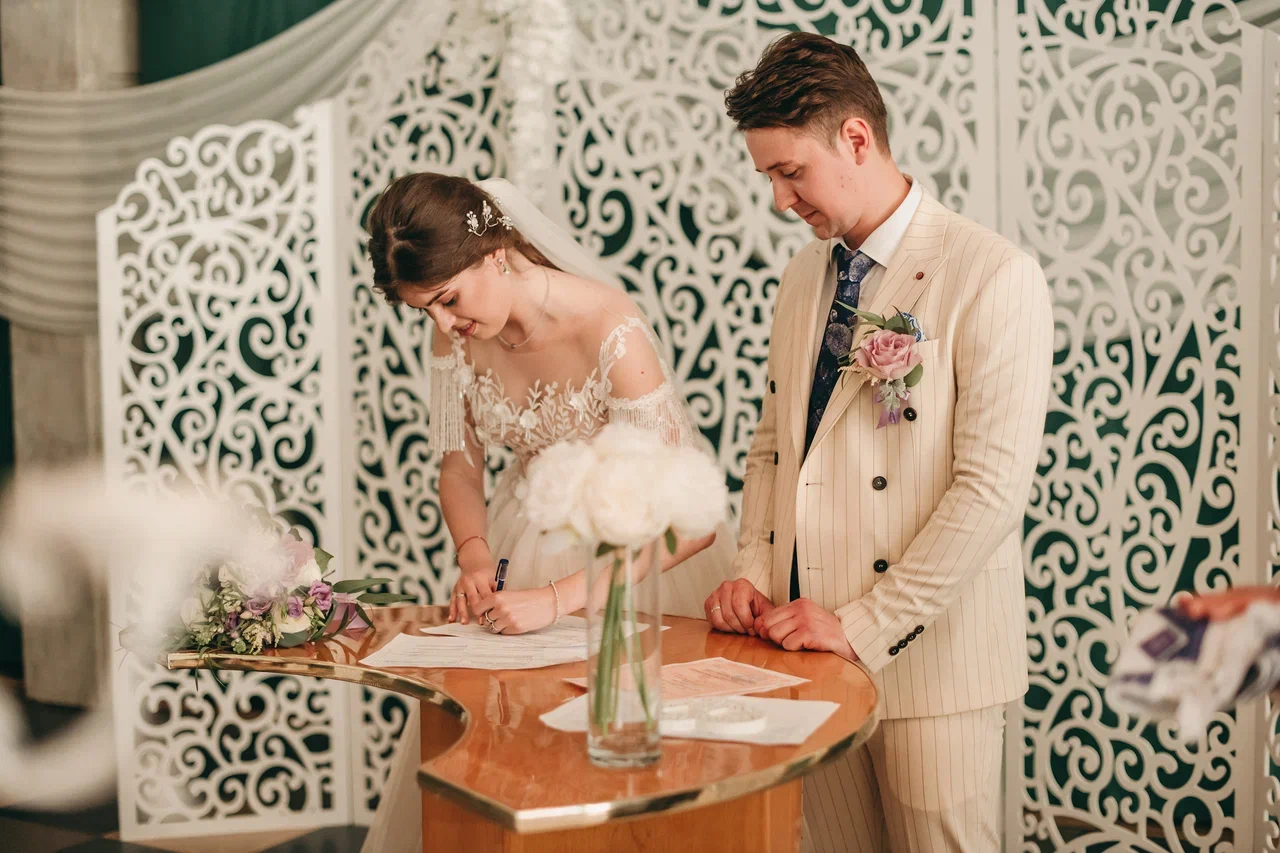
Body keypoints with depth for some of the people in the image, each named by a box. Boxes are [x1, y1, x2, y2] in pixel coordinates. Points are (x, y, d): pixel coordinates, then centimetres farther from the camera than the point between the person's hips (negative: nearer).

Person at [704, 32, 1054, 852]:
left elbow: (992, 485, -17)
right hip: (812, 648, 6)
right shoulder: (805, 275, 12)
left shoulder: (994, 276, -12)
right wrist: (755, 572, 3)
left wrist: (865, 624, -18)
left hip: (930, 659, -6)